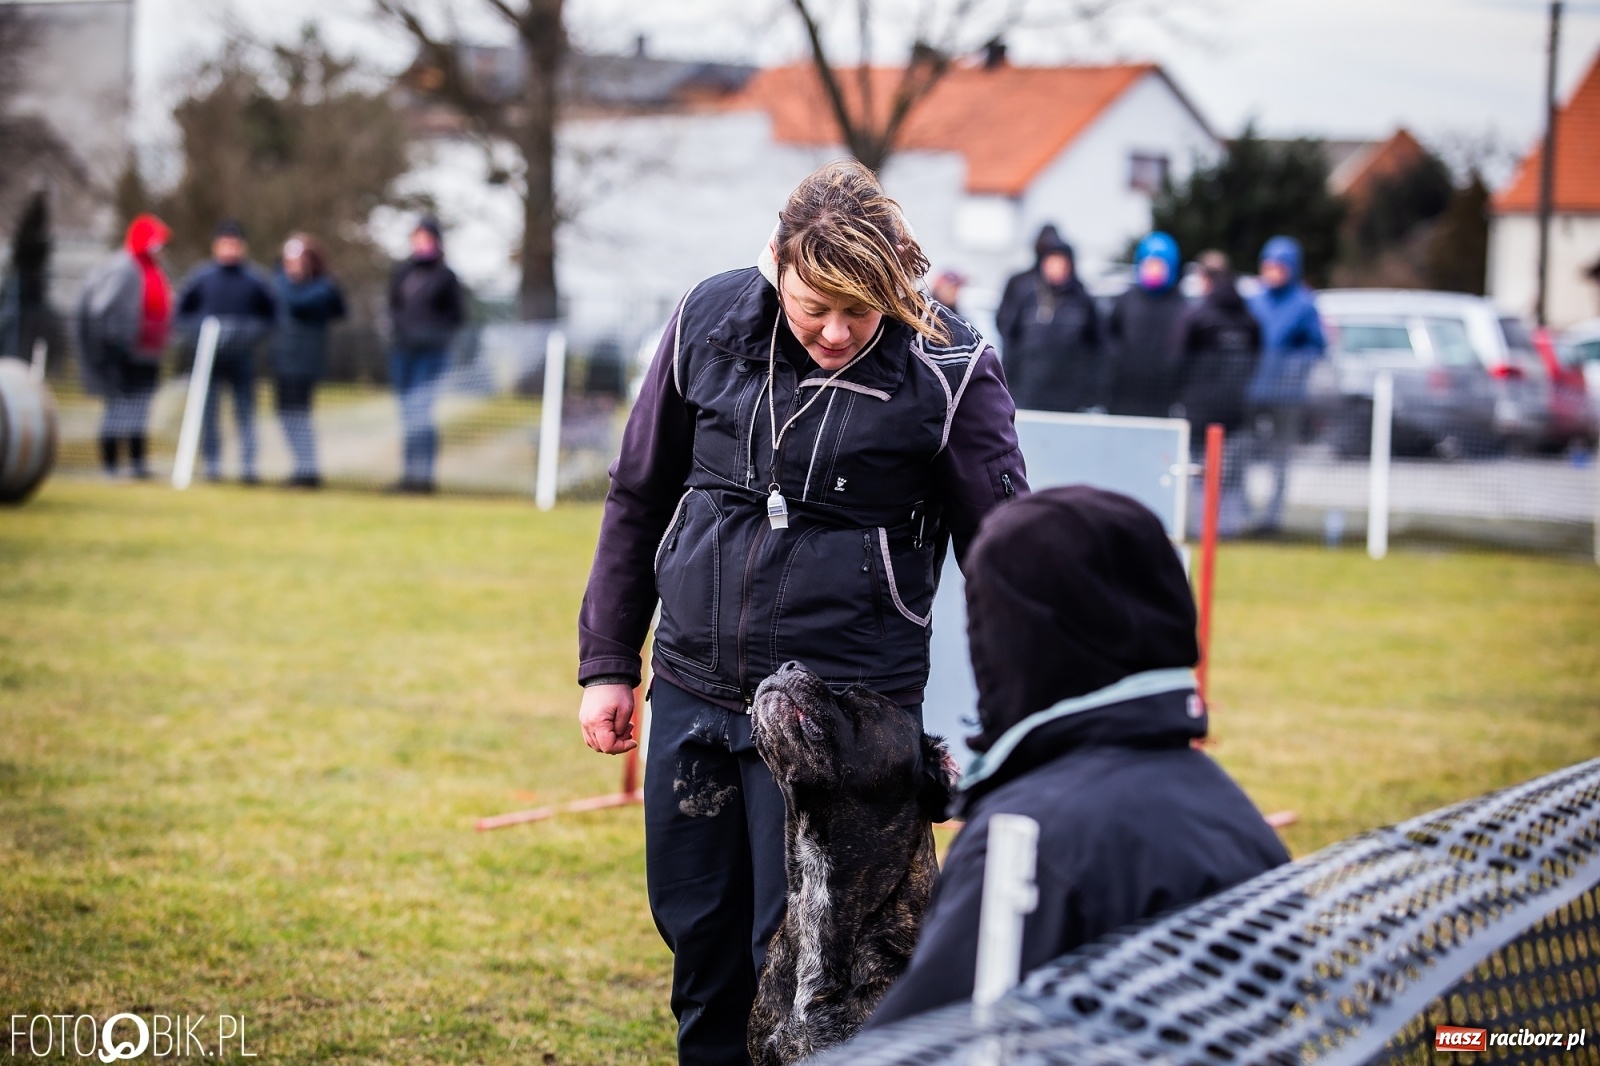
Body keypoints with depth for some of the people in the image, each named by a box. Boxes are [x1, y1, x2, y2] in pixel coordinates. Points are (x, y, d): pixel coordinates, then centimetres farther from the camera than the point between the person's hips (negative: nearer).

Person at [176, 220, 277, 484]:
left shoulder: (255, 280, 1)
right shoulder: (201, 278, 2)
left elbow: (271, 313, 11)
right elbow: (183, 310, 11)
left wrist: (256, 333, -5)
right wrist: (198, 329, -6)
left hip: (242, 358, 0)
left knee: (245, 413, -2)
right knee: (208, 412, 0)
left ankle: (248, 466, -1)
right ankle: (212, 465, 6)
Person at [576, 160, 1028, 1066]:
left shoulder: (949, 369, -12)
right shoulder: (710, 320, -2)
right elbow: (640, 497, 9)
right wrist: (607, 662, 9)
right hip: (692, 690, 4)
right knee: (697, 933, 14)